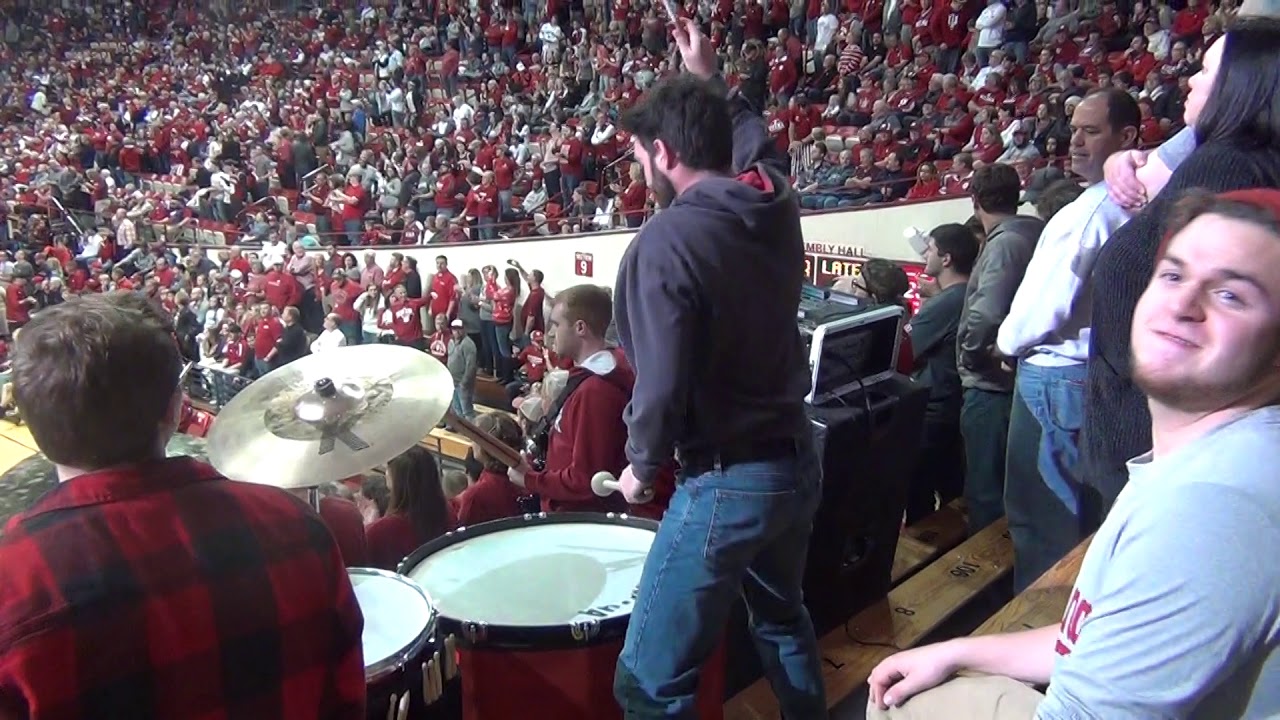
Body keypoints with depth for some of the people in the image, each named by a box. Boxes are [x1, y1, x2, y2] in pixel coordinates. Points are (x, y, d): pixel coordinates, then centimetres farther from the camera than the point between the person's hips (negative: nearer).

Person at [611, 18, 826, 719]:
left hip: (726, 483, -8)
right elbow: (753, 140, 26)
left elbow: (662, 384, -21)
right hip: (798, 460, 8)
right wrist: (707, 81, 38)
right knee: (783, 620, 31)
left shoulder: (665, 241, -19)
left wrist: (641, 466, -3)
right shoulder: (775, 201, 1)